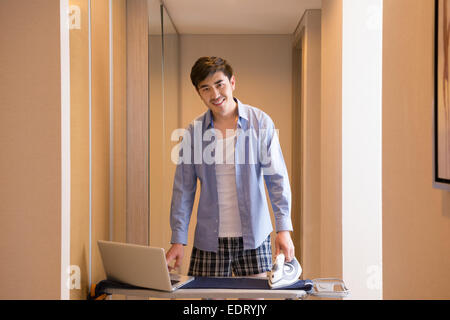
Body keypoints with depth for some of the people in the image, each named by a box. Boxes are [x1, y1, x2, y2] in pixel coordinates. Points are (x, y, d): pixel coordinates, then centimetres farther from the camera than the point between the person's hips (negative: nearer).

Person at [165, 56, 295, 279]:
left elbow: (277, 178, -1)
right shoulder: (193, 132, 2)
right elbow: (183, 189, 6)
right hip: (209, 238, 1)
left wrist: (283, 228, -9)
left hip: (253, 235, -1)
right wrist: (178, 240, 1)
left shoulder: (260, 122, -1)